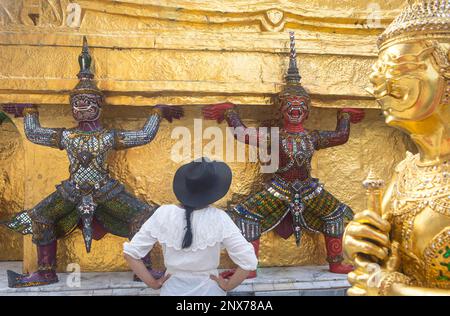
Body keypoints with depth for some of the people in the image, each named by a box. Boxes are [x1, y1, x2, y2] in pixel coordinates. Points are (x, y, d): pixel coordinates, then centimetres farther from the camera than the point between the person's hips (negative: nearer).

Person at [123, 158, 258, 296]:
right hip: (208, 290, -1)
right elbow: (248, 261, -21)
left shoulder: (163, 214, -16)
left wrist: (153, 283, -4)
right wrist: (227, 286, -7)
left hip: (173, 289, 1)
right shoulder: (219, 219, -21)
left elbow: (130, 252, -12)